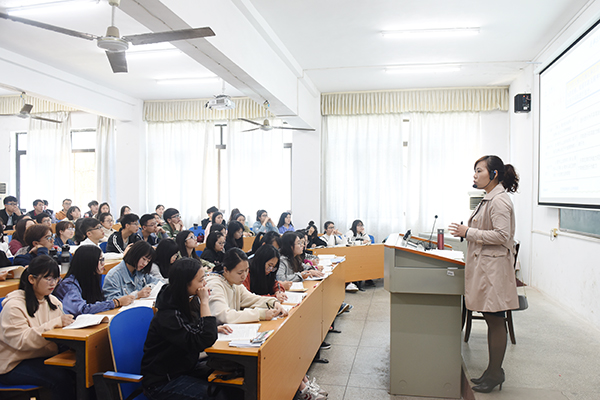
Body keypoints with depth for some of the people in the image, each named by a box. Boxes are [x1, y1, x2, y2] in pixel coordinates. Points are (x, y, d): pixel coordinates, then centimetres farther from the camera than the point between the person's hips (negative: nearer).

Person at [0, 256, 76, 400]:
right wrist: (55, 323, -30)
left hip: (44, 357, 6)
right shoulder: (14, 306, -12)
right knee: (61, 378, -31)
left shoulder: (52, 301, 11)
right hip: (14, 365, -6)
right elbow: (21, 341, -23)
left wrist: (67, 323, -10)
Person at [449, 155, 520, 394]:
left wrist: (468, 232, -19)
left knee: (496, 322, 2)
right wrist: (467, 231, 11)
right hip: (483, 266, 10)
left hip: (494, 268, -10)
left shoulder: (499, 200, -16)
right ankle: (493, 371, 27)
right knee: (491, 321, 16)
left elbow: (502, 235, -22)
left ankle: (495, 373, 15)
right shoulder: (488, 199, 15)